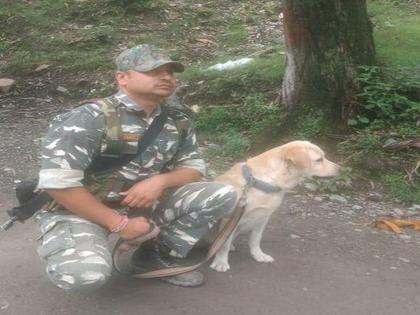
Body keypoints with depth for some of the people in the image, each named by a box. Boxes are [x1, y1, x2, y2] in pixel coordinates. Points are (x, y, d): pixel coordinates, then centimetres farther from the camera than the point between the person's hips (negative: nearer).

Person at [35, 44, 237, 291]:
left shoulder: (177, 122, -2)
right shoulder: (89, 119, -21)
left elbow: (193, 168, 5)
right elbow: (58, 183, -24)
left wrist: (160, 180, -19)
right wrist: (118, 223, -22)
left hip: (143, 202, 5)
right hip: (80, 209, -5)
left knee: (223, 194, -9)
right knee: (85, 274, -36)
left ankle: (158, 258, 5)